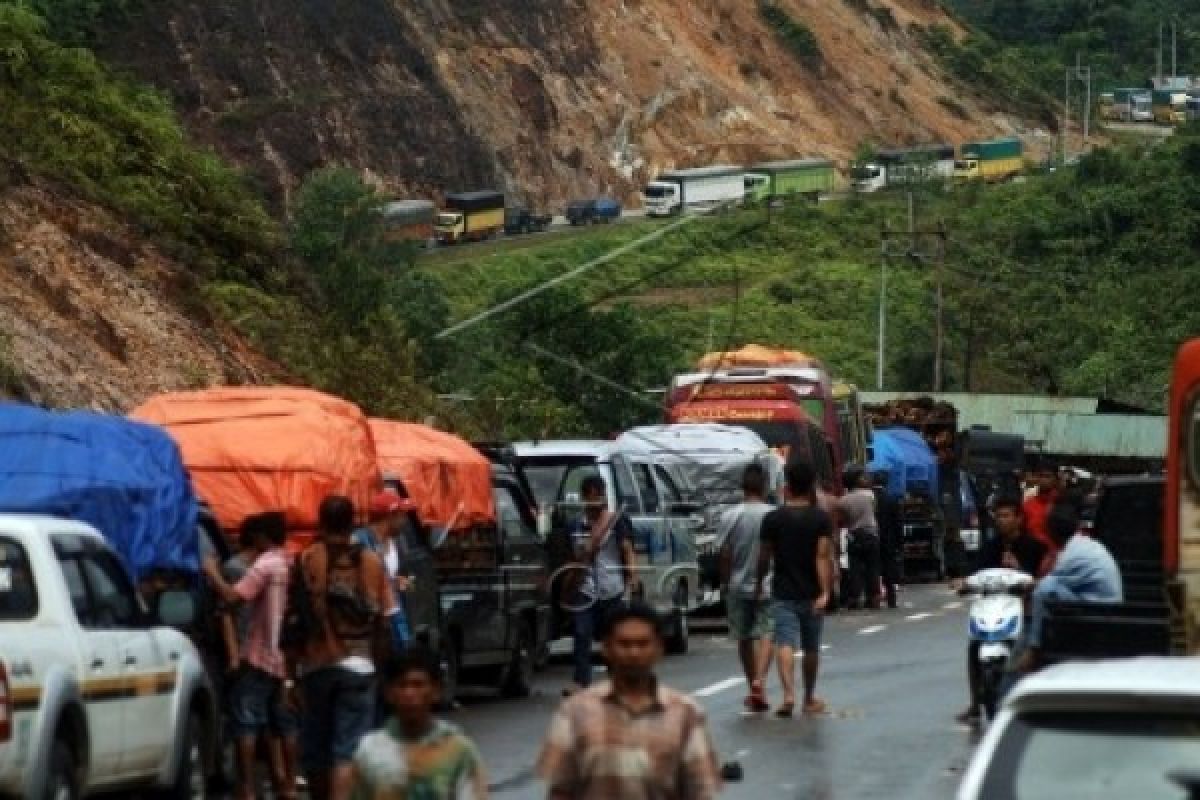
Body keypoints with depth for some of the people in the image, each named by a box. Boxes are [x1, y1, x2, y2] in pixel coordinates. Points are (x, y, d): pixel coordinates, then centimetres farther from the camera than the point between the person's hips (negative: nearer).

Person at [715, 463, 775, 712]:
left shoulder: (729, 517, -6)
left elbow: (724, 554, -5)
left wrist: (725, 583, 7)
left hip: (738, 586, 1)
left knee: (744, 637, 13)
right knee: (765, 634, -2)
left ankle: (753, 686, 21)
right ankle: (760, 680, -23)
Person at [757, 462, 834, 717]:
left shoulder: (773, 519, -3)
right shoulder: (821, 519, -5)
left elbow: (765, 556, 2)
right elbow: (822, 556, -14)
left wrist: (759, 583, 19)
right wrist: (824, 592, -18)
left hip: (782, 593, -1)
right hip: (811, 593, 1)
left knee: (785, 644, -9)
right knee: (811, 647, 15)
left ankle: (789, 693, -29)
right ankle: (809, 698, 26)